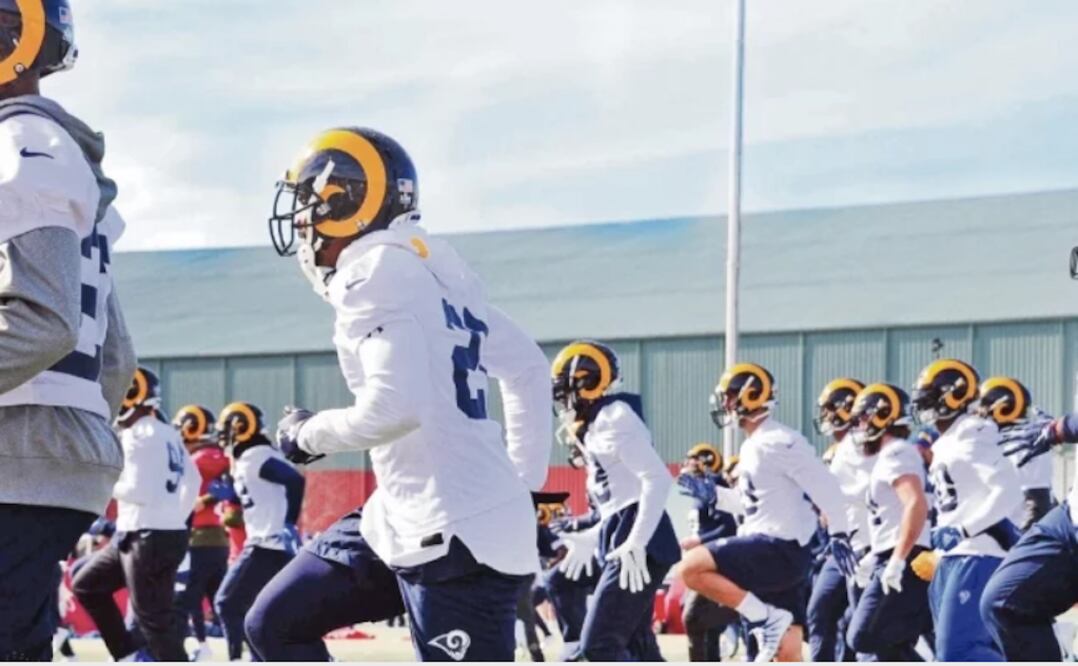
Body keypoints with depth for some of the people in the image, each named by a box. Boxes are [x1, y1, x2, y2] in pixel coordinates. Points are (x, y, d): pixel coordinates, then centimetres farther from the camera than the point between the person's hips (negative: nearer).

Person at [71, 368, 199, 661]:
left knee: (153, 618, -8)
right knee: (86, 584, 17)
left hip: (150, 537, -10)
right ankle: (130, 655, 16)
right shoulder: (166, 434, 15)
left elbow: (140, 490, -22)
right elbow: (192, 481, 20)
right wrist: (176, 517, 22)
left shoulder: (139, 435, -14)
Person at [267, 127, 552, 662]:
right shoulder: (429, 273, 14)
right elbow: (528, 368, 19)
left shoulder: (374, 276, -11)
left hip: (456, 536, -10)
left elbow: (396, 408, -23)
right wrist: (521, 485, 22)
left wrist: (308, 435, -6)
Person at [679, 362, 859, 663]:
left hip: (781, 549, -9)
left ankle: (766, 620, -14)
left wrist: (839, 534, -21)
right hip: (765, 548, 9)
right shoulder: (752, 446, 17)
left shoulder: (778, 442, -13)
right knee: (788, 654, 6)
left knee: (692, 567, -19)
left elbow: (824, 486, -17)